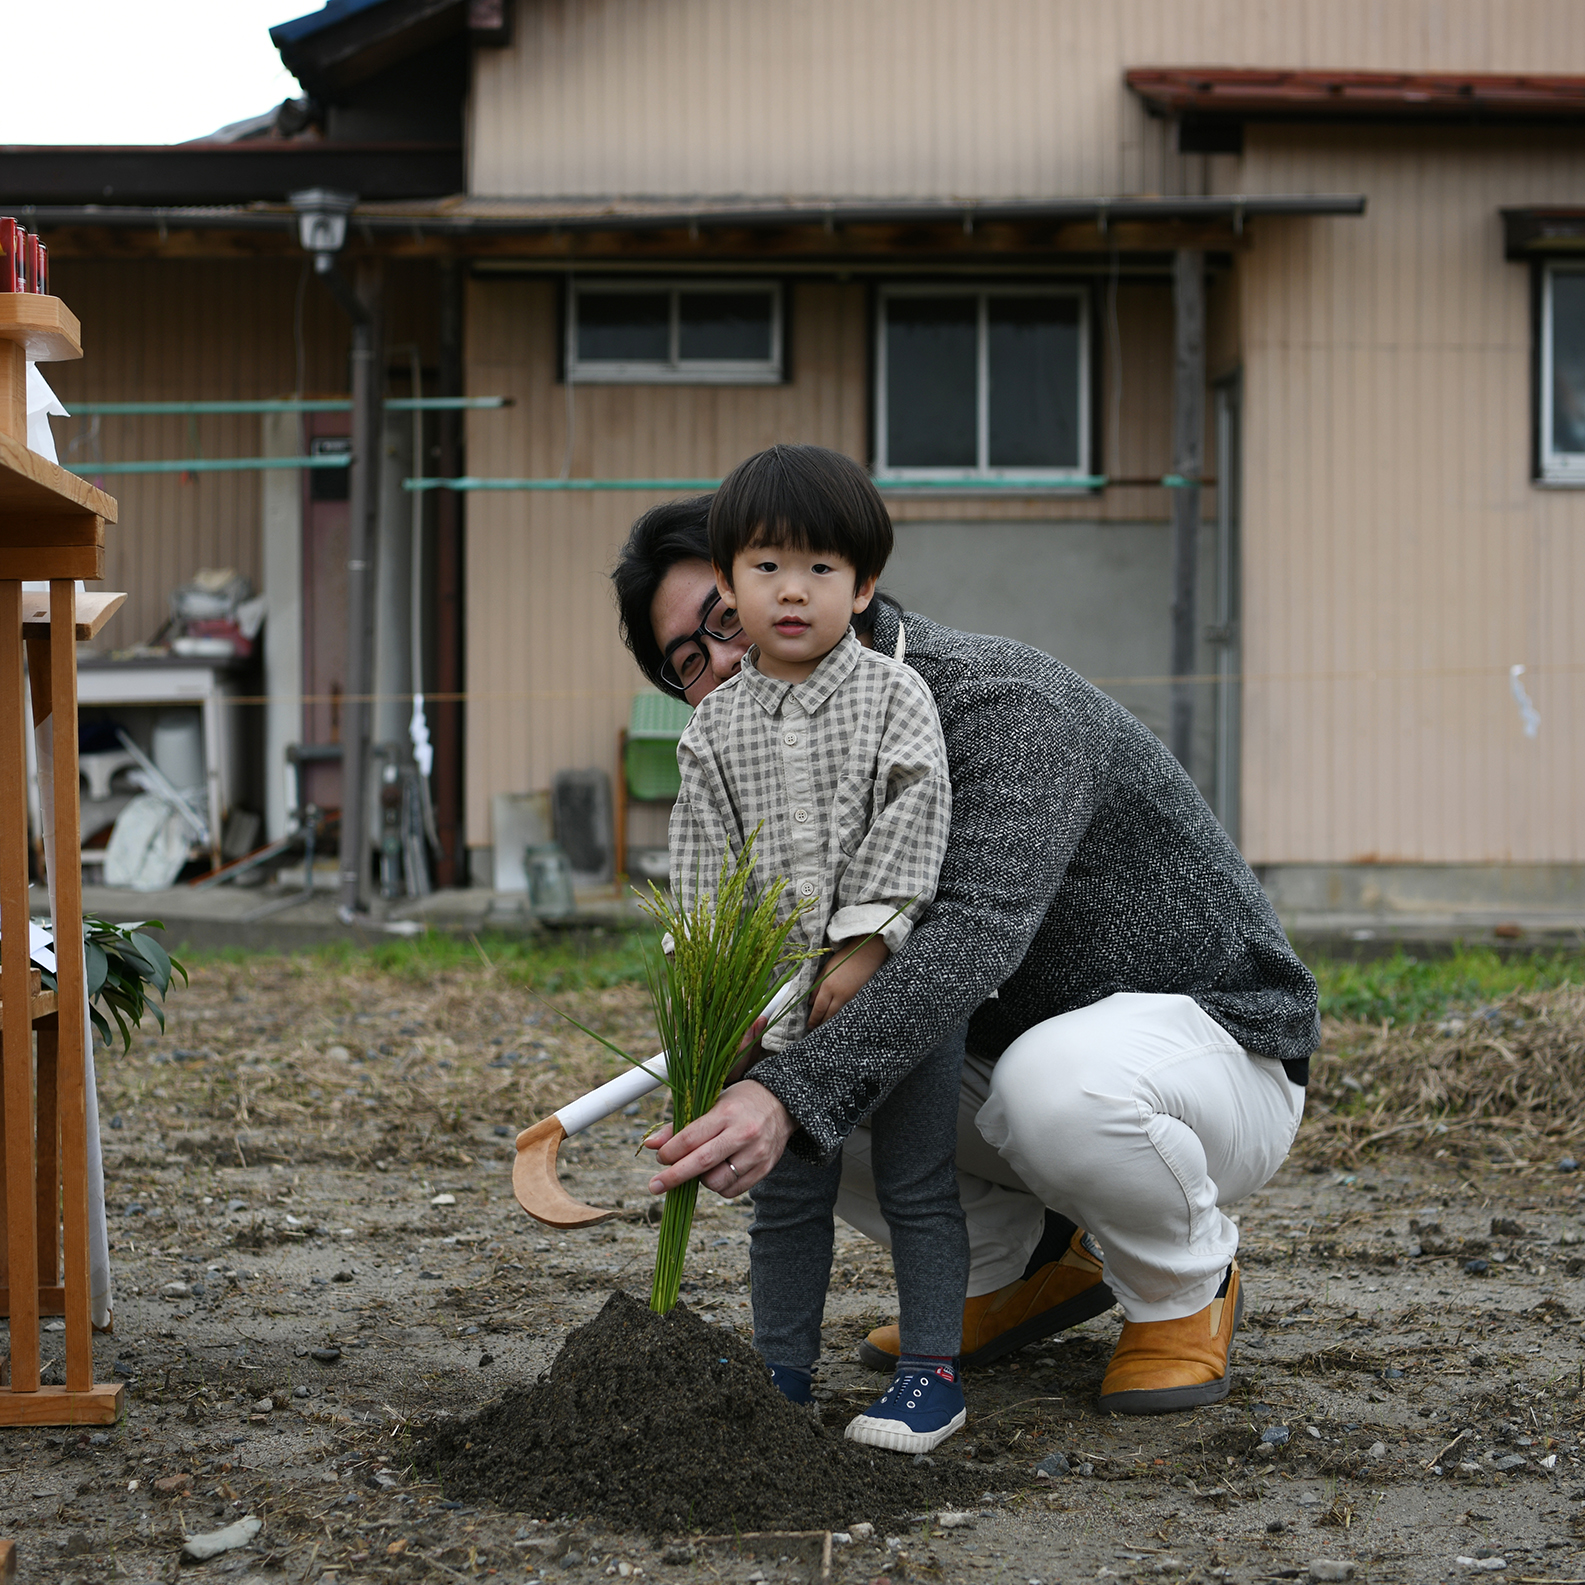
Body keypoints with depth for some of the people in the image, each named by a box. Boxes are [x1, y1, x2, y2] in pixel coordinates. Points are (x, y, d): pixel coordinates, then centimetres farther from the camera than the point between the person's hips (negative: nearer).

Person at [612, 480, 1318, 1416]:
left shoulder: (1007, 702, -26)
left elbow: (981, 933, -41)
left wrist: (792, 1094, -52)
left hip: (1217, 1051, -8)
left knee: (1057, 1080, -40)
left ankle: (1188, 1285, -7)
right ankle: (1028, 1262, 9)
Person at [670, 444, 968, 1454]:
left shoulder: (894, 697, -5)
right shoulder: (716, 728, 4)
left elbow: (912, 822, -12)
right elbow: (702, 865, 3)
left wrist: (865, 941, -19)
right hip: (782, 999, 3)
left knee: (918, 1185, 3)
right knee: (787, 1196, 10)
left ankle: (933, 1371, 10)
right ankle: (783, 1373, 20)